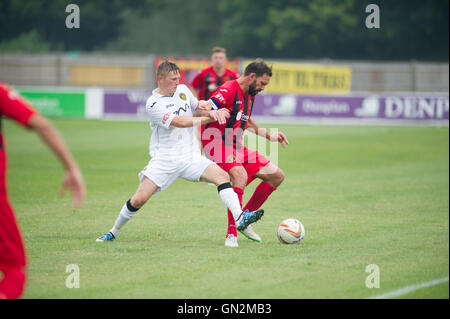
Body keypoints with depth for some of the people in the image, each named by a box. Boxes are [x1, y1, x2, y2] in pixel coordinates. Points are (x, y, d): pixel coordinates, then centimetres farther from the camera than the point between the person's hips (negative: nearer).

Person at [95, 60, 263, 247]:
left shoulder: (183, 90, 9)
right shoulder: (153, 103, -10)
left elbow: (197, 105, 26)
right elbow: (180, 122, -18)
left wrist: (210, 111, 1)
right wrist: (211, 118, -13)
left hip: (191, 157, 5)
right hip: (164, 160, -5)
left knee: (222, 176, -19)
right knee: (139, 198, -11)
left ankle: (239, 218, -28)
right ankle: (114, 232, 10)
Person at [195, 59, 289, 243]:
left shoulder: (249, 96, 14)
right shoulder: (228, 91, -16)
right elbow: (198, 113, -25)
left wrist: (269, 136, 31)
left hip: (237, 148, 10)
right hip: (218, 145, -10)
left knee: (277, 176, 7)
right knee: (240, 175, -36)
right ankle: (231, 233, -36)